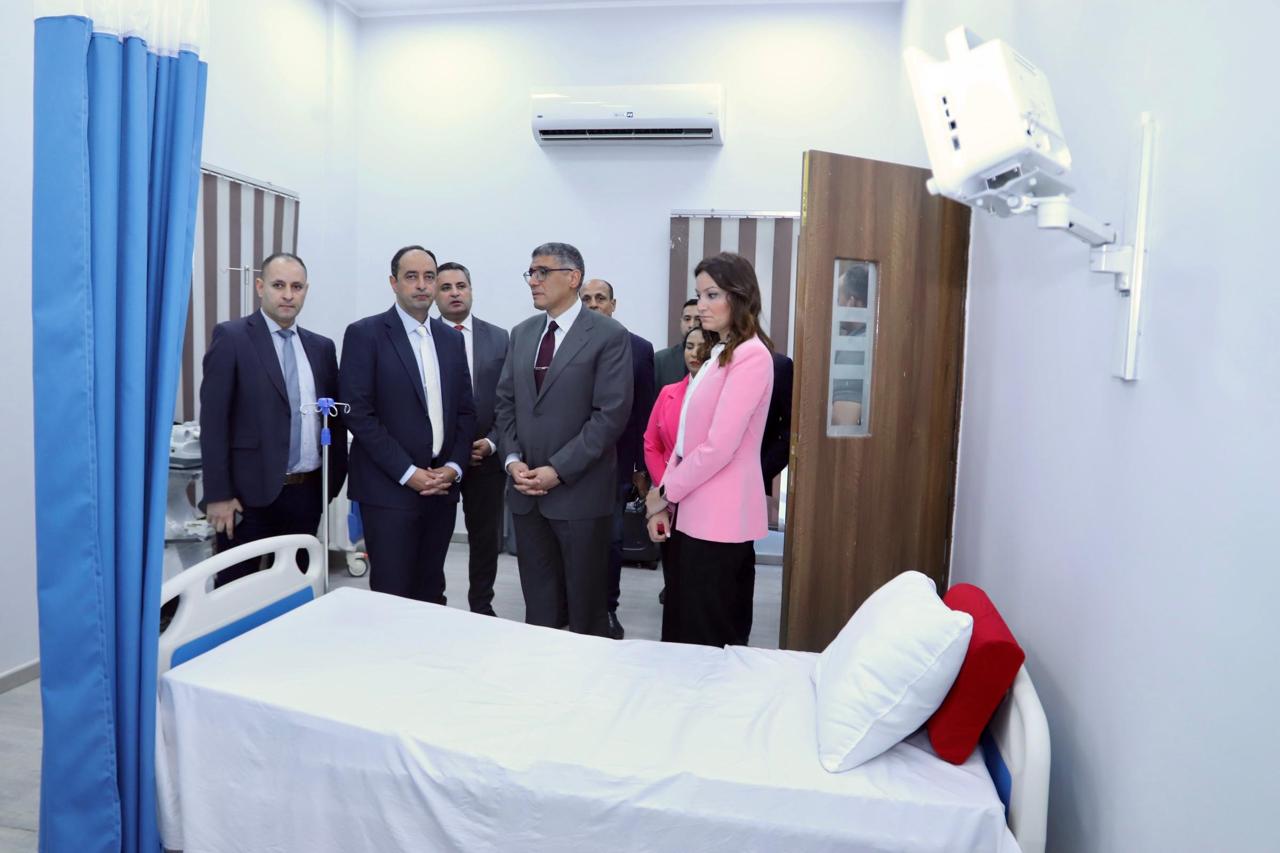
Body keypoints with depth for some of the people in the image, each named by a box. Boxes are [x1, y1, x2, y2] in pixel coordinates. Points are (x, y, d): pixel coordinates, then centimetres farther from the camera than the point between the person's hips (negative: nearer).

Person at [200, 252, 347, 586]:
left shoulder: (321, 346, 11)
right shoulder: (231, 336, -4)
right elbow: (213, 420, -8)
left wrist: (334, 481, 8)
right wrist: (217, 495, -13)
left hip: (307, 492, 5)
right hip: (249, 493, -4)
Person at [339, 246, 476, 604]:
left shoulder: (452, 338, 12)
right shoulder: (364, 334, -4)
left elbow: (465, 410, 13)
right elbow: (359, 413, -11)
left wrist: (454, 466, -2)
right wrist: (408, 473, -14)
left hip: (442, 487, 5)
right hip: (389, 489, -5)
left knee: (430, 593, 11)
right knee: (392, 596, -1)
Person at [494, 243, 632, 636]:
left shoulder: (609, 336, -8)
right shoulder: (522, 333, 12)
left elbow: (611, 414, -14)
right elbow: (506, 403, 13)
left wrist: (558, 470, -17)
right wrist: (513, 459, -3)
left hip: (578, 492, -5)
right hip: (526, 491, 5)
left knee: (586, 608, 8)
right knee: (538, 604, 14)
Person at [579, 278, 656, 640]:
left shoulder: (639, 348, 1)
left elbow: (644, 411, 2)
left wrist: (642, 466, 1)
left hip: (616, 462, 0)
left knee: (611, 540, 7)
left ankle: (608, 609, 23)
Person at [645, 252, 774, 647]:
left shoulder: (750, 356, -15)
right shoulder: (717, 355, 16)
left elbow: (719, 447, -20)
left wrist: (665, 493, -8)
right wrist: (664, 498, 5)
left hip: (719, 519, -9)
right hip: (693, 514, 9)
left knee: (707, 641, 3)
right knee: (684, 634, 15)